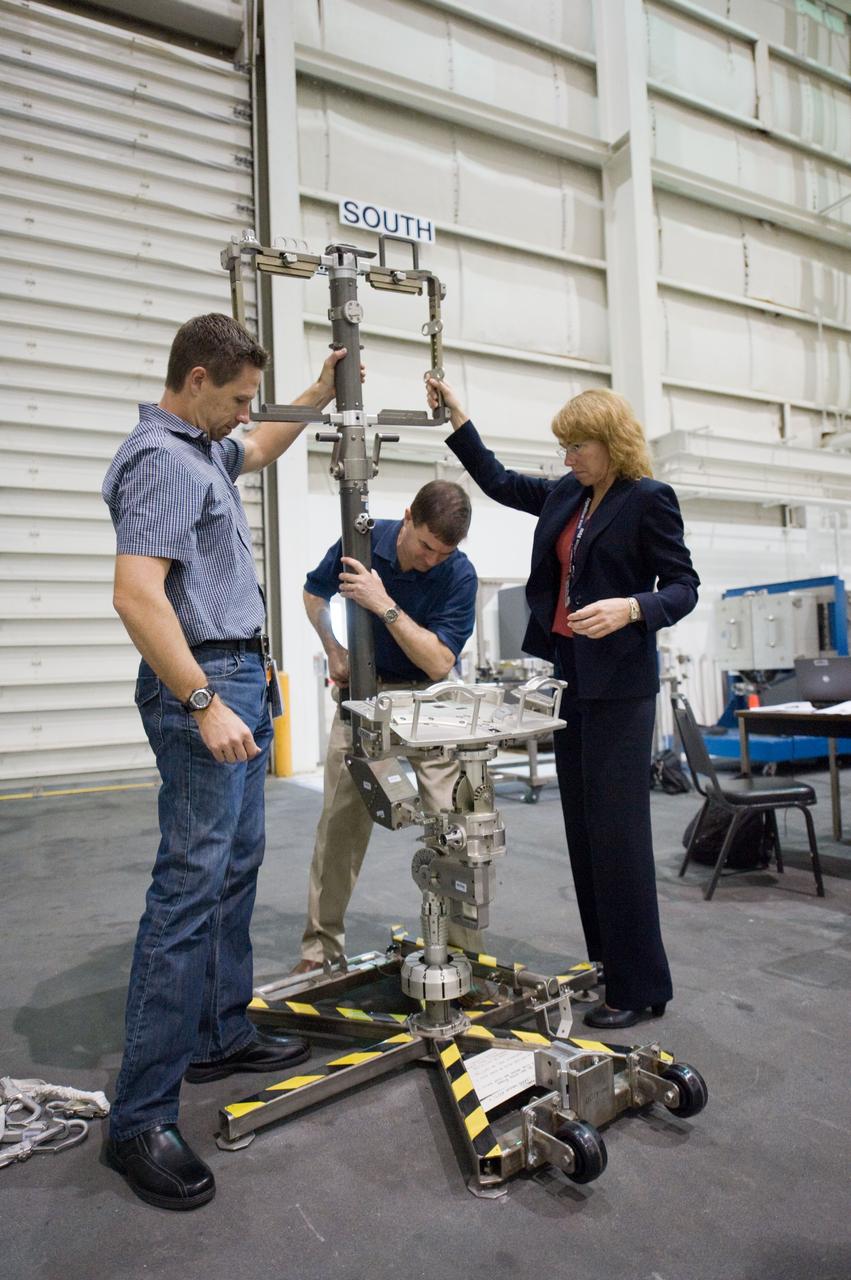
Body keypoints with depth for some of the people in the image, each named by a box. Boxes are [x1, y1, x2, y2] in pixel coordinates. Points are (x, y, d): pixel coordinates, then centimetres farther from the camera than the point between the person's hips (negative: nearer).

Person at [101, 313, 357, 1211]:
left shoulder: (204, 447, 16)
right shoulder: (161, 459, -15)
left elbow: (258, 451, 40)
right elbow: (136, 595, -26)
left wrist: (319, 397, 34)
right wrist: (204, 705, -28)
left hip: (238, 676, 11)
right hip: (201, 684, -11)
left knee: (235, 867, 15)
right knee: (190, 887, -9)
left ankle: (222, 1033, 30)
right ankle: (140, 1119, 1)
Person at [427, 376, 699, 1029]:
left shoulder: (649, 499, -6)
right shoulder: (564, 497, 13)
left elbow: (684, 586, -8)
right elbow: (498, 480, 25)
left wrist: (629, 608, -26)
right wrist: (456, 417, 21)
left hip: (618, 686, -8)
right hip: (566, 676, 8)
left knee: (617, 830, -5)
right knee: (583, 829, 11)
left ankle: (640, 986, 8)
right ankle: (606, 968, 24)